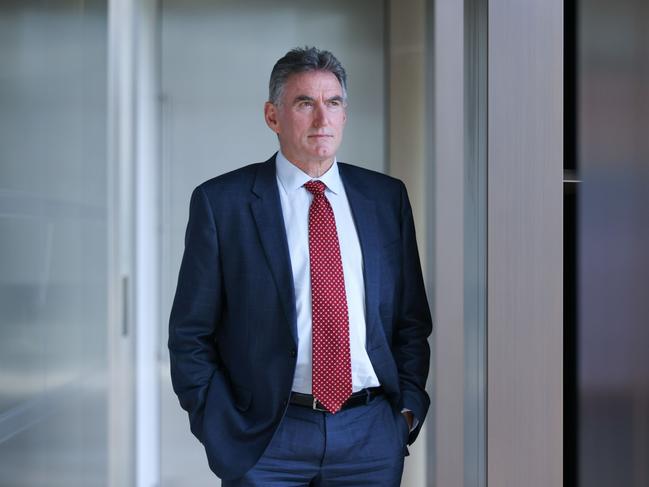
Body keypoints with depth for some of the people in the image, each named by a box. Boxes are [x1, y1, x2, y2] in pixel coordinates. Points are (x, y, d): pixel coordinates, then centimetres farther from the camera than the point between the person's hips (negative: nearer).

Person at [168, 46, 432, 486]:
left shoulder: (386, 197, 7)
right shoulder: (221, 202, -2)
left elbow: (413, 320, 12)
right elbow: (190, 336, -1)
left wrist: (409, 408, 1)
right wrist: (226, 432, -7)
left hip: (372, 436, 3)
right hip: (266, 444, -2)